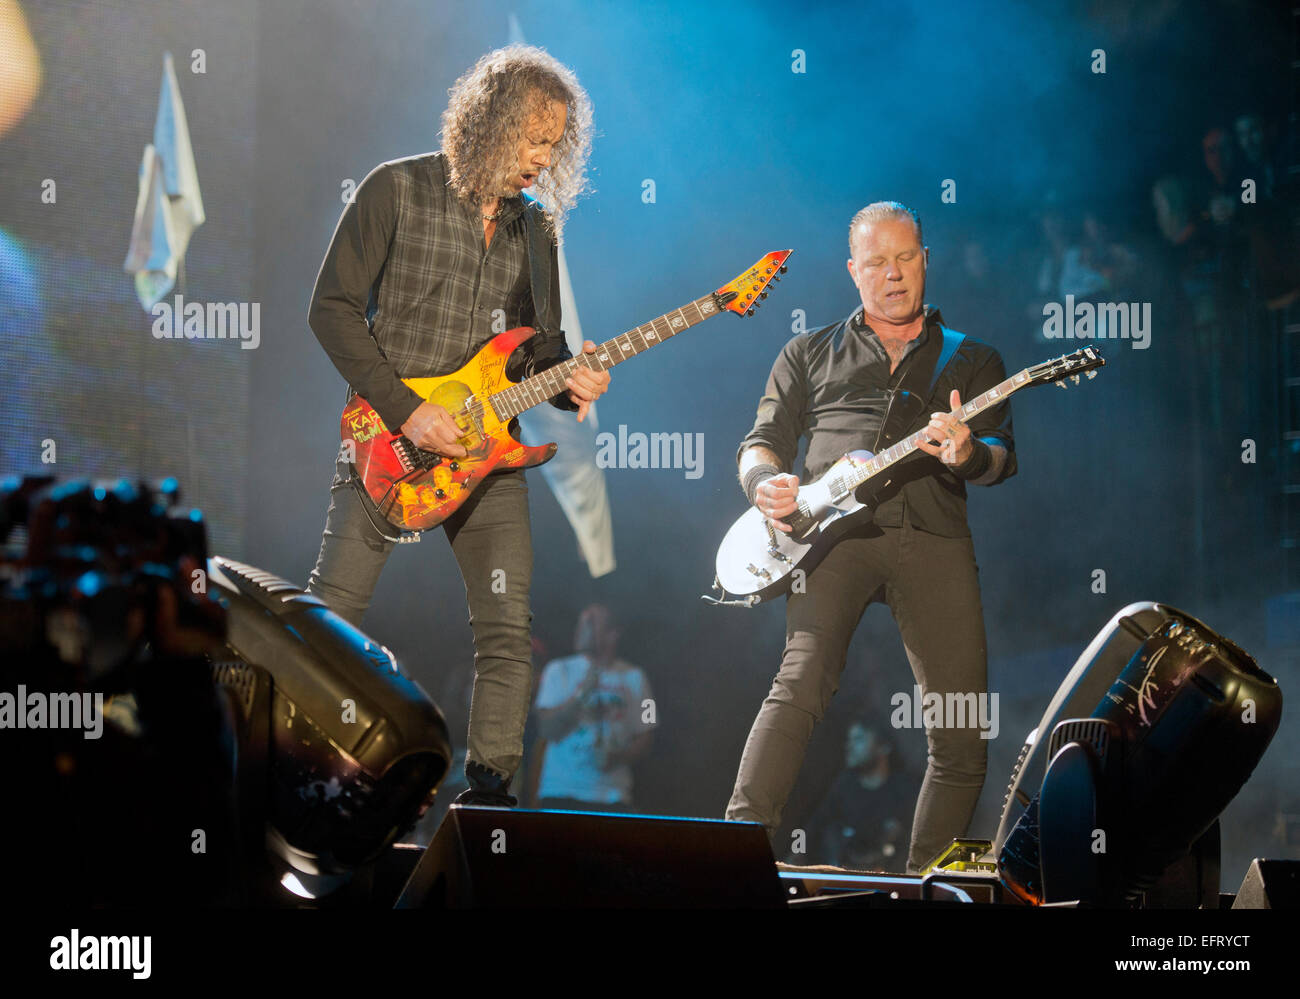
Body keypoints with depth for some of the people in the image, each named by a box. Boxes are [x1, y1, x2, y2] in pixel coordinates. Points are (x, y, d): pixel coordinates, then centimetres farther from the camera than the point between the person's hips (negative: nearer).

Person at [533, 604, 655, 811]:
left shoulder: (634, 678, 8)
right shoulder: (559, 671, 6)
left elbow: (644, 739, 10)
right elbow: (546, 730, -4)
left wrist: (618, 757, -11)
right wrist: (582, 692, -14)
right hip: (560, 793, -1)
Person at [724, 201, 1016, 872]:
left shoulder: (972, 359, 22)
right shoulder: (810, 354, 23)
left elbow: (1003, 458, 10)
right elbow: (761, 441, 19)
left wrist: (970, 456, -14)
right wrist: (766, 481, -5)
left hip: (935, 536, 1)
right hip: (834, 532, -1)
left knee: (962, 734, -6)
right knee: (802, 683, -25)